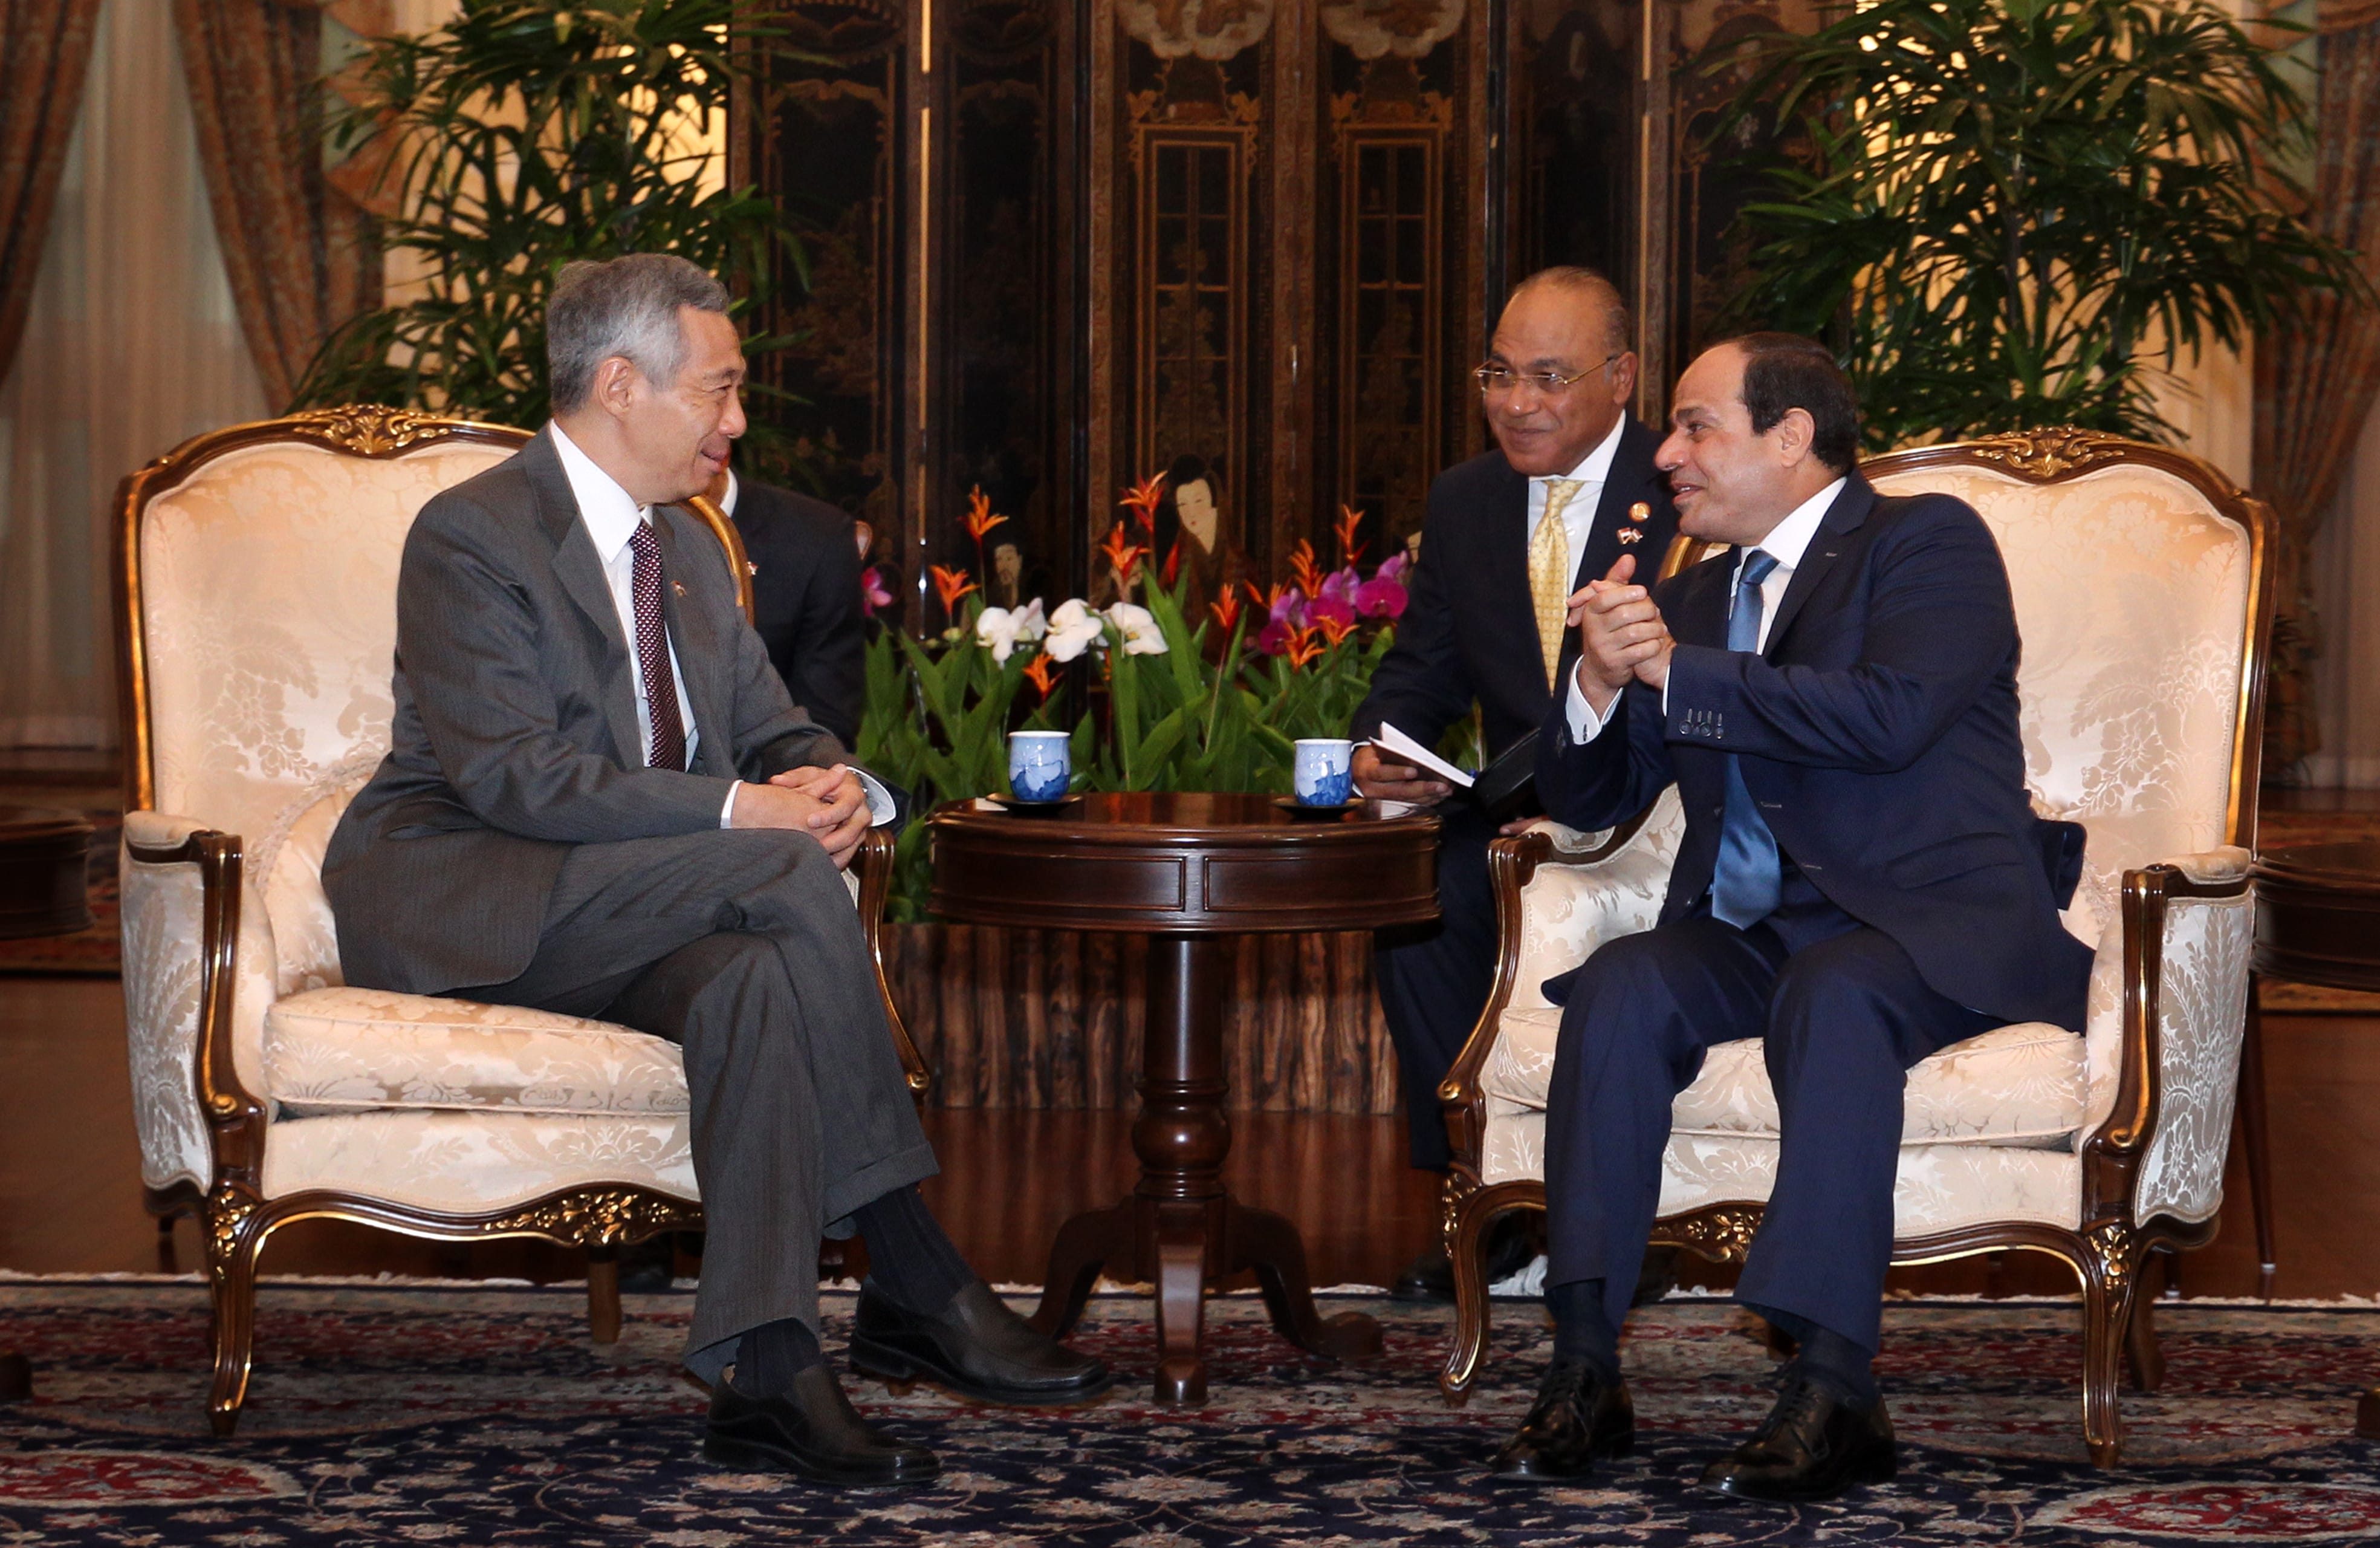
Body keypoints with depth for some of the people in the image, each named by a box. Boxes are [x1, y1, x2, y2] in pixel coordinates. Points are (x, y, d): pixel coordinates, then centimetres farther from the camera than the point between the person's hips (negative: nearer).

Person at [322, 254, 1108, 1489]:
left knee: (753, 976, -31)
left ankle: (768, 1370, -38)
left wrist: (828, 782, -9)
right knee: (782, 874, -30)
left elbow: (770, 728, 18)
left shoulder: (688, 548, 17)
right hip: (464, 906, -7)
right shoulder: (472, 536, -10)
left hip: (628, 918, 7)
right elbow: (510, 774, -21)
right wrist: (743, 814, -27)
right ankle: (915, 1284, -26)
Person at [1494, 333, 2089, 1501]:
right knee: (1619, 991, -25)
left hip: (1930, 924, -5)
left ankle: (1834, 1391, -40)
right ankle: (1584, 1371, -28)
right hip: (1749, 930, 5)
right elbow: (1588, 802, 18)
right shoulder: (1692, 595, 21)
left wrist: (1675, 671, -12)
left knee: (1832, 996, -37)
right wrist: (1600, 682, -5)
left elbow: (1888, 716, -18)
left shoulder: (1928, 542, 1)